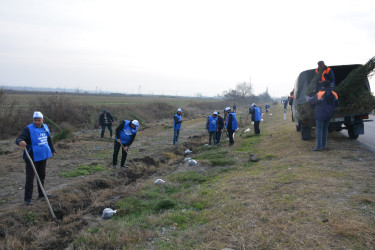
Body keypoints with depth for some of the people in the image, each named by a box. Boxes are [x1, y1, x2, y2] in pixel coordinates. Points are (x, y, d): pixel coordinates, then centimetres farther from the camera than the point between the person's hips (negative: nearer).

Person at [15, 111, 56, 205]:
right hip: (32, 157, -6)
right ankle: (28, 198, 3)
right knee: (30, 178, -5)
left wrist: (52, 150, 25)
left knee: (42, 176, 18)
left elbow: (49, 140, 19)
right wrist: (20, 142, -47)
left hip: (43, 156, 7)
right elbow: (19, 139, -24)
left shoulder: (45, 127, 6)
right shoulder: (28, 129, -13)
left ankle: (41, 193, 33)